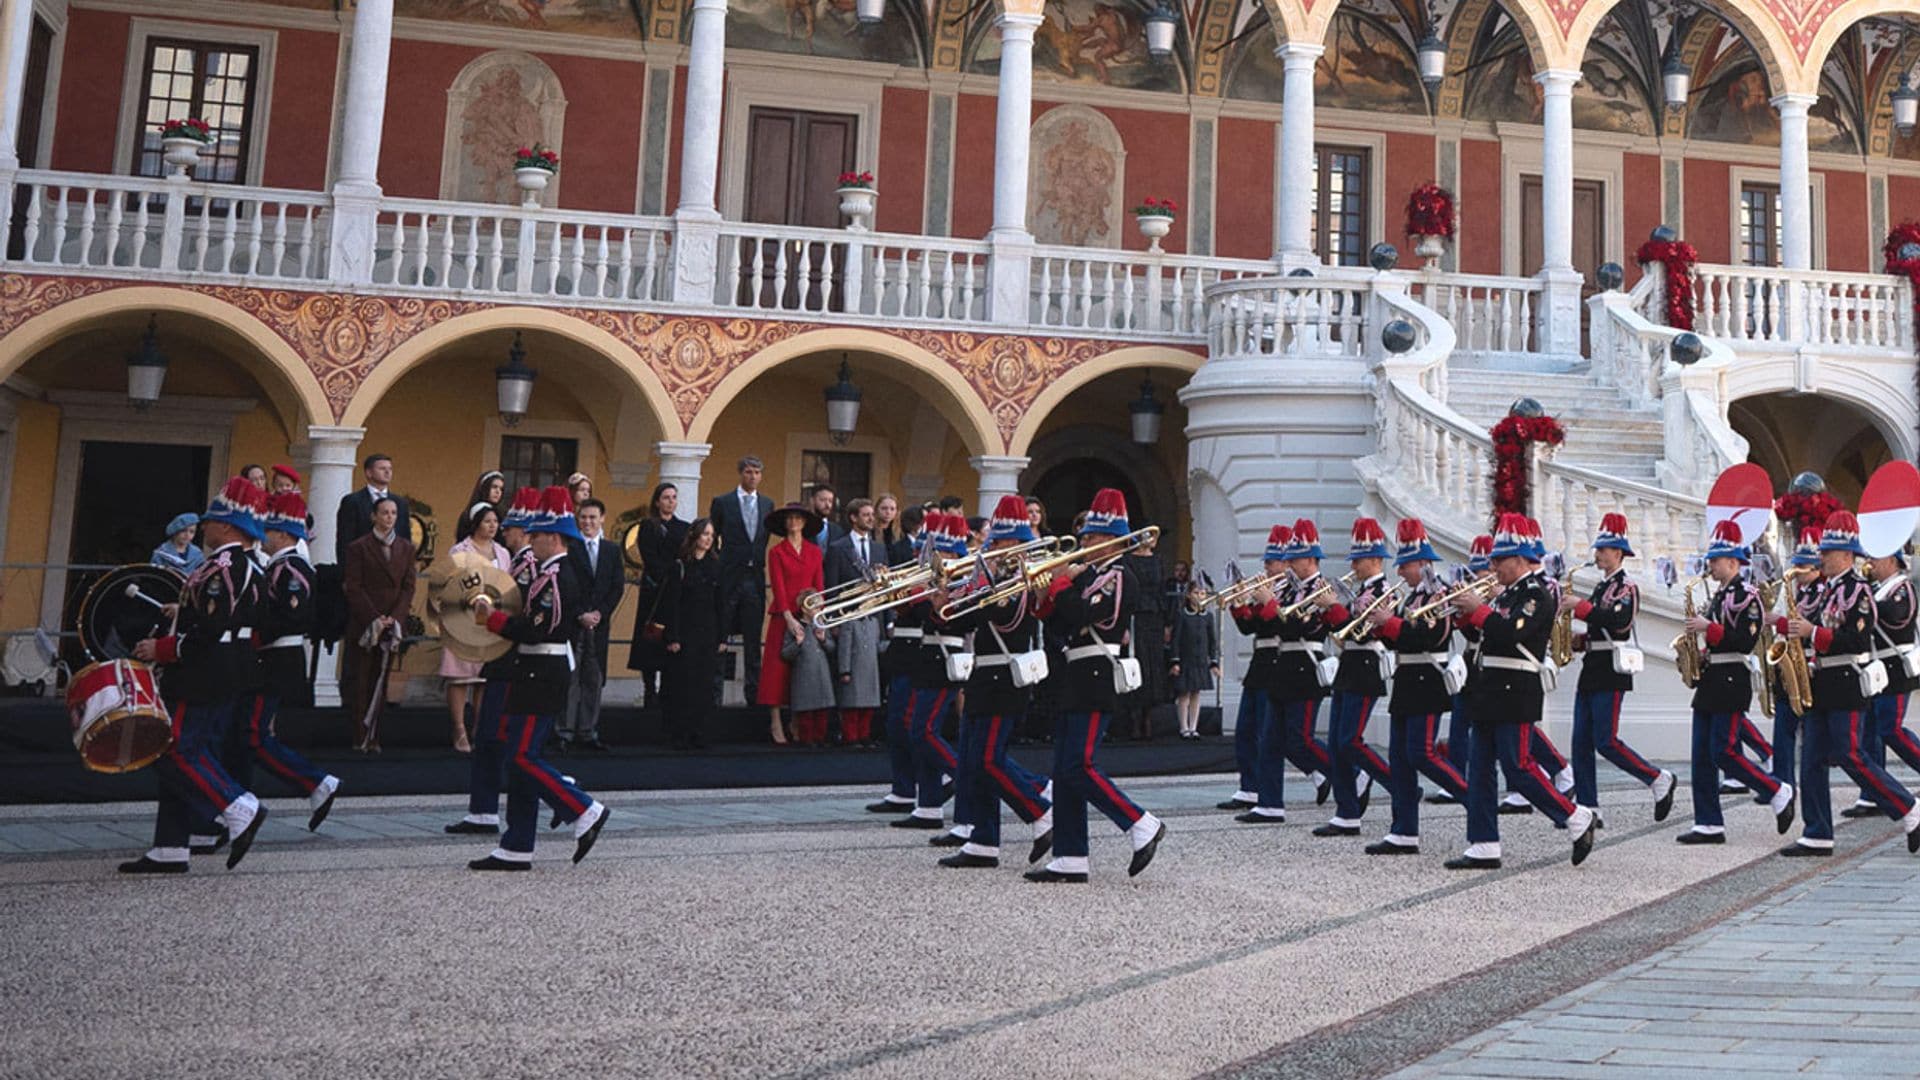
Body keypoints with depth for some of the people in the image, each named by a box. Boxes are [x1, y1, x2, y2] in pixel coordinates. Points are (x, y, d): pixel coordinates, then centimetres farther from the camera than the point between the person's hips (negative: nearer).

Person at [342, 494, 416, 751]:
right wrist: (374, 618, -13)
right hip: (363, 623, -3)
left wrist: (394, 618, -7)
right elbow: (354, 588, -5)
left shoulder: (406, 548, 10)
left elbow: (408, 586, 6)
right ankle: (360, 737, 2)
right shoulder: (358, 547, 0)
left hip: (393, 623, 3)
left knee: (381, 681, 3)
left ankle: (373, 737, 5)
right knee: (360, 679, -2)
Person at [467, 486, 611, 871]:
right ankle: (516, 849, 14)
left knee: (522, 757, -8)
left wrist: (492, 617, -13)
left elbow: (534, 630, -22)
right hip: (539, 674, 10)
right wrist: (496, 613, 6)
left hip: (541, 676, -10)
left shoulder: (554, 579, -16)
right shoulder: (553, 574, 16)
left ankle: (585, 813, -1)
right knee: (521, 757, 10)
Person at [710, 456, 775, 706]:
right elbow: (711, 540, 2)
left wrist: (764, 565, 7)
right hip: (728, 579, -3)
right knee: (720, 637, 1)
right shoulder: (722, 502, 1)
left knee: (753, 640, 7)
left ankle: (754, 692, 12)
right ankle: (714, 692, 7)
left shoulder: (767, 504, 12)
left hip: (755, 579, 3)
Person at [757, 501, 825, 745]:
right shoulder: (777, 552, 2)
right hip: (783, 617, -3)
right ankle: (775, 724, -2)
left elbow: (819, 586, 7)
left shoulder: (814, 551, 11)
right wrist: (789, 618, -13)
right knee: (778, 667, -4)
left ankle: (799, 724, 7)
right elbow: (778, 587, -5)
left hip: (809, 616, 3)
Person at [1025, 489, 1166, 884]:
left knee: (1078, 767, -13)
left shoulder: (1119, 578, -9)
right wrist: (1048, 593, 0)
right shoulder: (1088, 573, 19)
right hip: (1075, 680, 10)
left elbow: (1082, 615, -22)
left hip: (1095, 680, -9)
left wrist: (1059, 583, -10)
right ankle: (1070, 860, 9)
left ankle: (1143, 827, -2)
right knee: (1065, 771, 6)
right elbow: (1054, 618, 16)